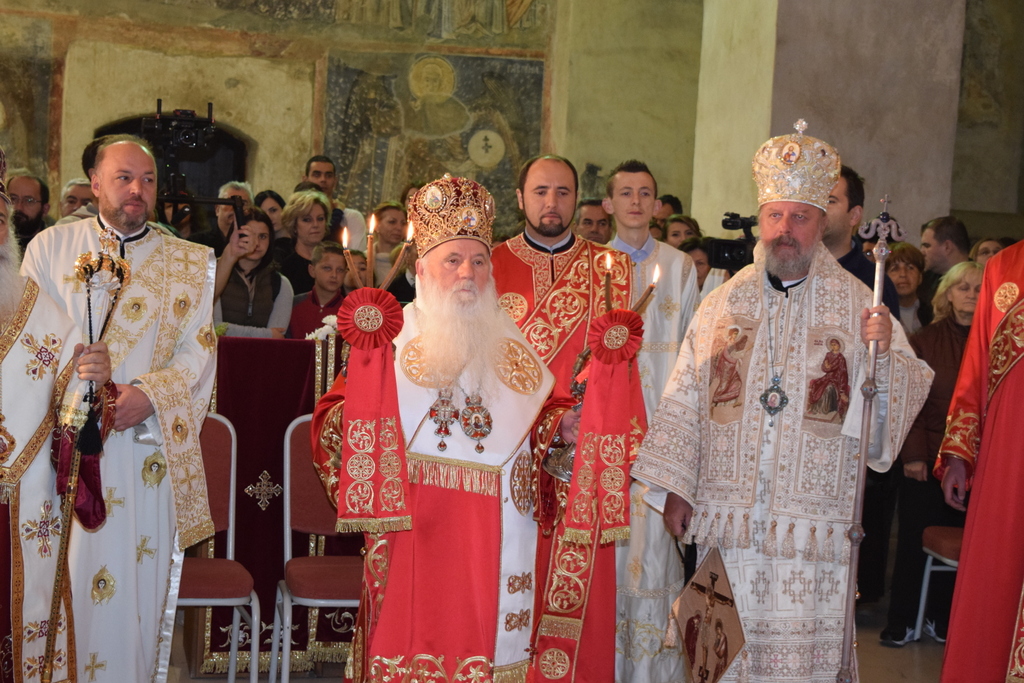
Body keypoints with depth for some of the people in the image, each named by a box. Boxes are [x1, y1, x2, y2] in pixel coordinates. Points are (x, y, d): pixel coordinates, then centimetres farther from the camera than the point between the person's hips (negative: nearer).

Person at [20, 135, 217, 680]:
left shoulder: (189, 263, 10)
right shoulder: (51, 247, 9)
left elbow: (197, 350, 2)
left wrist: (150, 394, -15)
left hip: (146, 447, 0)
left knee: (137, 582, 2)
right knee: (64, 579, 0)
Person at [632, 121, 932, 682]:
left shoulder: (856, 303, 2)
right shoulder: (725, 301, 8)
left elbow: (905, 392, -1)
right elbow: (686, 398, 9)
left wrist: (884, 352, -21)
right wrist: (677, 486, 5)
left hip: (812, 519, -2)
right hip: (727, 516, 2)